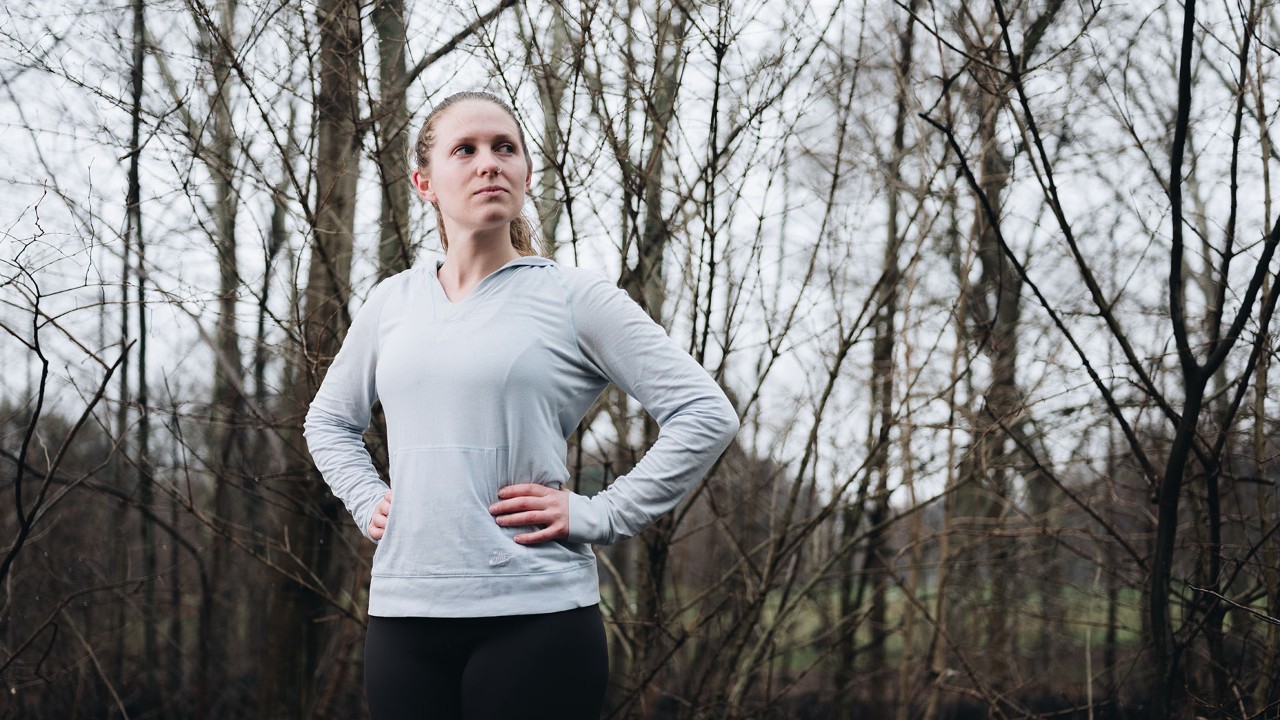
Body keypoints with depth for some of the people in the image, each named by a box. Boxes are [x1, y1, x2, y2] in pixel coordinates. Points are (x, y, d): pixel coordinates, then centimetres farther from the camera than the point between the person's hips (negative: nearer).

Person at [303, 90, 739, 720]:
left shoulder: (574, 299, -2)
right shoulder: (392, 302, 11)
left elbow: (706, 414, -5)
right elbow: (328, 420, 27)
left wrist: (598, 515, -9)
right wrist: (366, 502, 10)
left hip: (535, 616, -4)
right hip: (402, 612, 4)